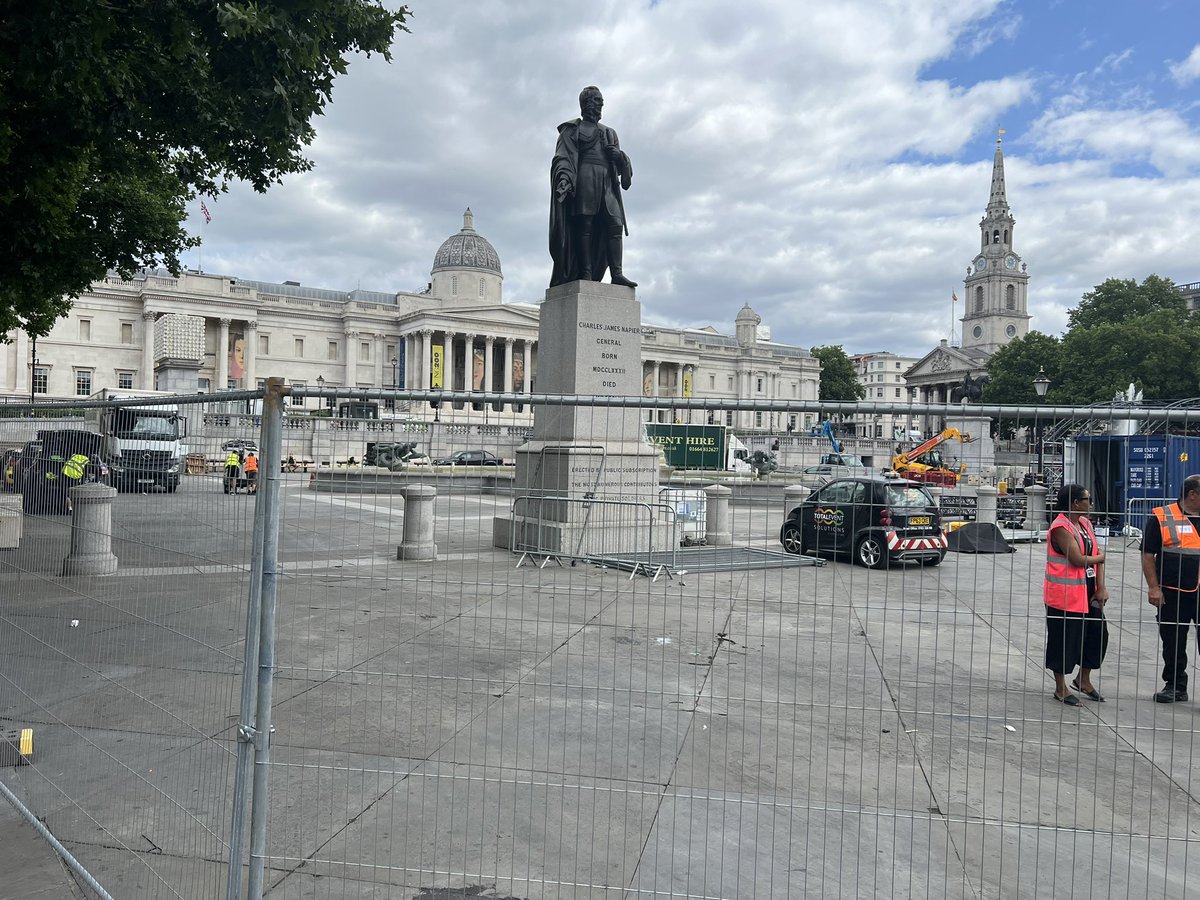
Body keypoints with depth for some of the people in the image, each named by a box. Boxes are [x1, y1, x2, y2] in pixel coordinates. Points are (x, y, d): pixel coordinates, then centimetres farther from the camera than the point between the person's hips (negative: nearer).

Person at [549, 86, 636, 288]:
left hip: (607, 184, 5)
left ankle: (616, 273, -15)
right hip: (584, 180, -5)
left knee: (615, 225, -9)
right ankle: (586, 274, -17)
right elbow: (563, 157, -1)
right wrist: (564, 176, -20)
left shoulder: (609, 133, 29)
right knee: (585, 225, -13)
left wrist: (619, 156, 0)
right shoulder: (573, 129, 13)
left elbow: (620, 165, 24)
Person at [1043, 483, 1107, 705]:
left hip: (1087, 592, 8)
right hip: (1065, 594, -8)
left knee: (1097, 633, 13)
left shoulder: (1085, 523, 9)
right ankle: (1061, 688, 18)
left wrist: (1101, 587, -4)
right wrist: (1099, 557, -3)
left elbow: (1098, 555, 5)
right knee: (1063, 639, 3)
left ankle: (1083, 679, 32)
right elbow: (1078, 560, -23)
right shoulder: (1061, 527, -18)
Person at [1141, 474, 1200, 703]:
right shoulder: (1161, 518, -5)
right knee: (1173, 643, 9)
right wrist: (1153, 588, -11)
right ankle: (1175, 686, 23)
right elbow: (1147, 555, -5)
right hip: (1173, 594, -2)